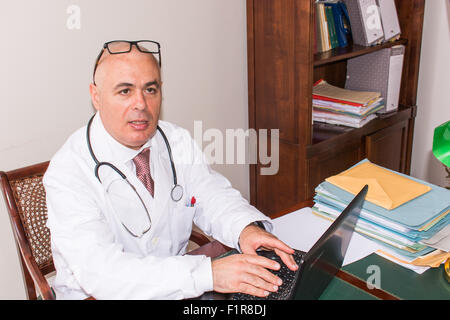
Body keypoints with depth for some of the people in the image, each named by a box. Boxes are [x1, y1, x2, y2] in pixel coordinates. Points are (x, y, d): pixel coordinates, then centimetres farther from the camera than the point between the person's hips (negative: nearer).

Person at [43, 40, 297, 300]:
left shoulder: (178, 141, 1)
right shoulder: (68, 171, -18)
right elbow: (101, 273, -27)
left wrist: (246, 228, -20)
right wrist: (208, 273, -35)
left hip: (177, 288, 5)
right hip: (98, 296, -4)